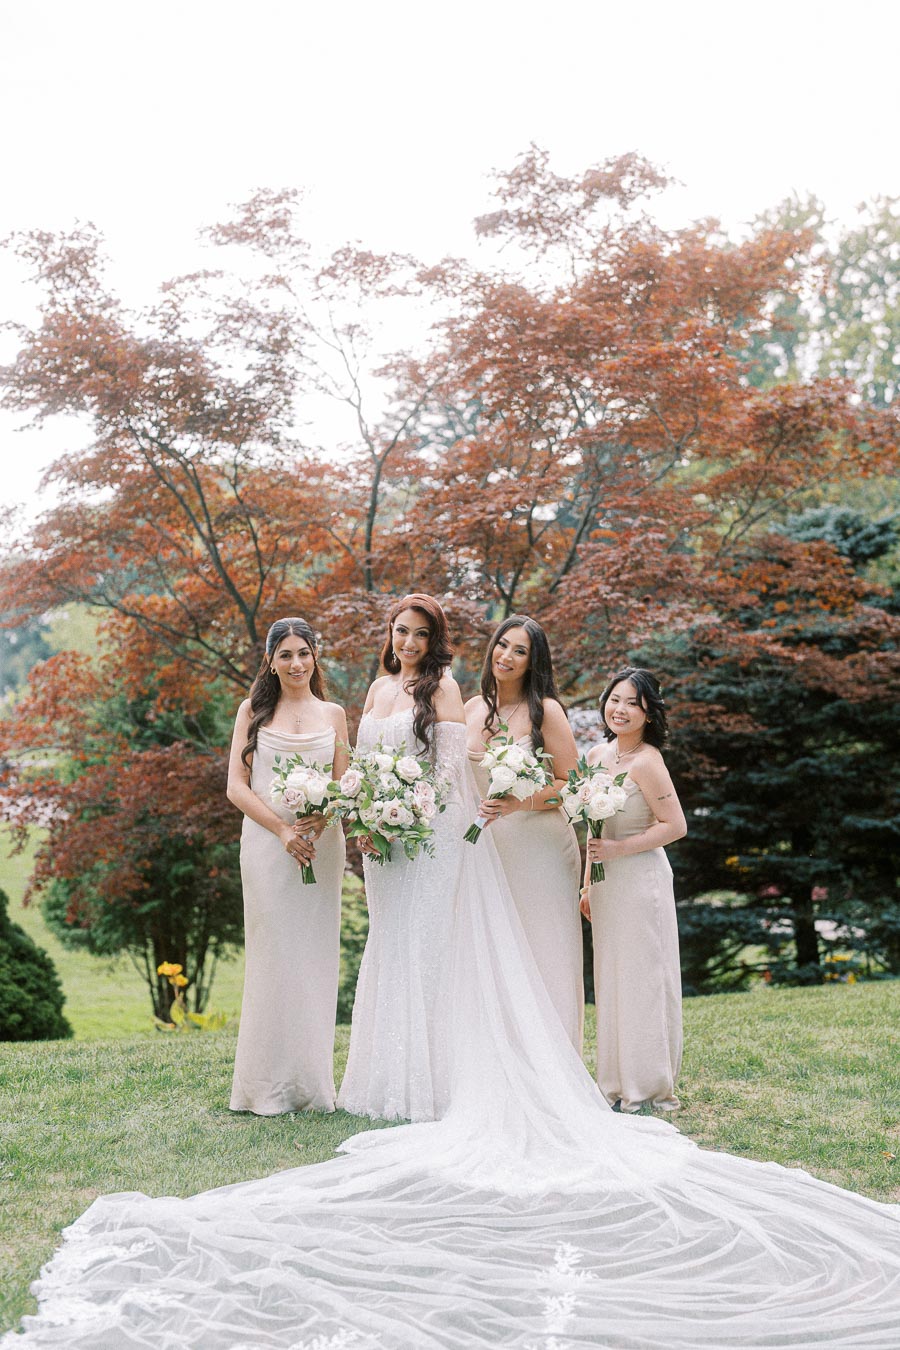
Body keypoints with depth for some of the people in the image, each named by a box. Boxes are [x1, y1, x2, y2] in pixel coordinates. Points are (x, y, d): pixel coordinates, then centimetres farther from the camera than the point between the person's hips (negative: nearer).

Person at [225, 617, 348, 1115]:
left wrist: (321, 819, -12)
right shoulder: (253, 710, 7)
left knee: (315, 956, 3)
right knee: (273, 957, -3)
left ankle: (312, 1083, 11)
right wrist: (282, 829, -12)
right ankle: (270, 1085, 3)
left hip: (322, 845, 2)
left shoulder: (332, 714, 13)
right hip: (266, 843, -2)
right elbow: (237, 786, 1)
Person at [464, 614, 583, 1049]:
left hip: (538, 846, -5)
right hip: (486, 846, 5)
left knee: (541, 954, -2)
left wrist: (518, 803, -20)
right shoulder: (472, 709, 9)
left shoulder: (545, 710, -7)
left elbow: (570, 784, -9)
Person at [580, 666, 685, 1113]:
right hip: (607, 883, 8)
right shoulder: (597, 756, 8)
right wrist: (589, 885, 18)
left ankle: (648, 1088, 10)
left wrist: (616, 849, -18)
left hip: (641, 879, -8)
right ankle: (617, 1085, 21)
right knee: (610, 980, 12)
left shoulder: (646, 762, -16)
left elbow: (675, 826, -17)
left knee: (640, 979, 0)